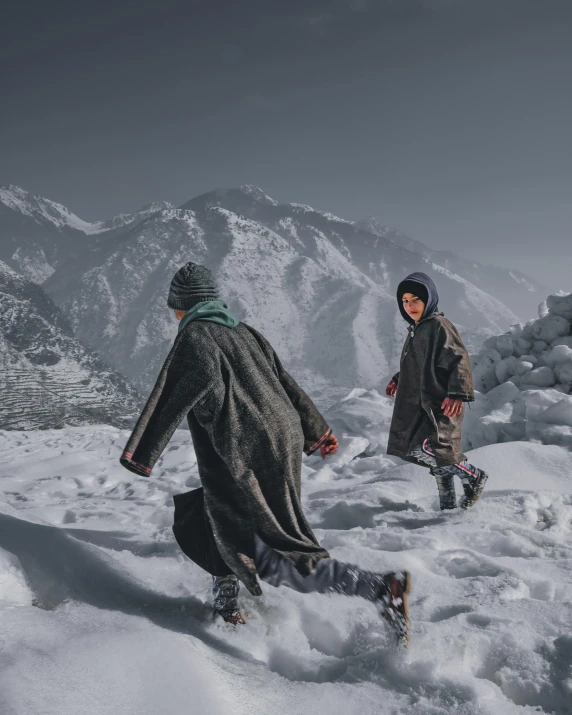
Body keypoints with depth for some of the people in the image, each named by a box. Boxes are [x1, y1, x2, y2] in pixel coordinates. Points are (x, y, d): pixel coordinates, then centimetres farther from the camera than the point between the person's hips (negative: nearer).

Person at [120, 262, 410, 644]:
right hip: (283, 445, 9)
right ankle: (226, 605, 33)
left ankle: (381, 588, -13)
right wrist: (317, 431, 22)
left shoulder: (194, 336, -3)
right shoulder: (244, 331, 17)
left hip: (240, 462, -8)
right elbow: (286, 382, 17)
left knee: (275, 557, -4)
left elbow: (171, 398, -16)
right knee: (212, 516, 26)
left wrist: (141, 453, -14)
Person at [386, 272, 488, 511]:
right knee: (437, 457, 11)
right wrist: (399, 380, 29)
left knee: (427, 449, -19)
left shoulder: (439, 325, -11)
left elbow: (459, 361, -18)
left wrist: (458, 393, -27)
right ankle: (448, 504, 22)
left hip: (441, 405, -9)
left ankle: (474, 477, 3)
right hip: (421, 404, 9)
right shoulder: (415, 329, 15)